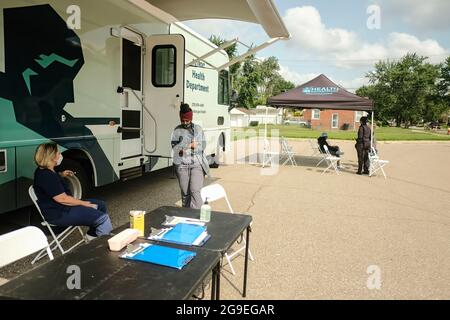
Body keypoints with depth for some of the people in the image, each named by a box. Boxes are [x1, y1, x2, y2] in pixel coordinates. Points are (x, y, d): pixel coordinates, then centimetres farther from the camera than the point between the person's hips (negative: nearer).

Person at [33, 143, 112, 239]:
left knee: (101, 205, 16)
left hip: (62, 206, 11)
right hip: (58, 215, -11)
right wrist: (85, 204, -15)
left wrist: (61, 175, 18)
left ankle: (92, 235, 21)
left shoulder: (44, 171, 10)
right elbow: (62, 199, -24)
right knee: (103, 219, -21)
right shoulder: (46, 176, -23)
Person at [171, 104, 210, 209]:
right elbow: (174, 147, -2)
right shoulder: (177, 130, 5)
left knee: (195, 190, -13)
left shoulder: (198, 129, 9)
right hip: (182, 165, 0)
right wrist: (190, 145, -11)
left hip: (197, 164, 0)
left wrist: (184, 148, -1)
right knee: (185, 193, 5)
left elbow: (203, 145, 6)